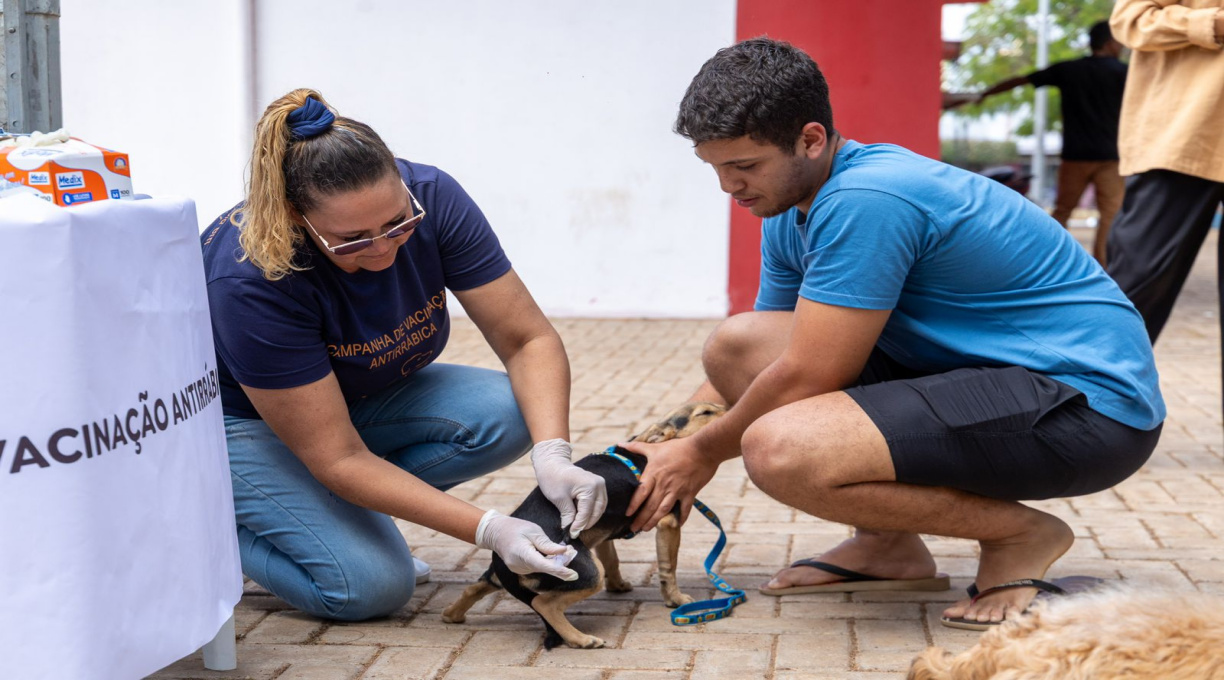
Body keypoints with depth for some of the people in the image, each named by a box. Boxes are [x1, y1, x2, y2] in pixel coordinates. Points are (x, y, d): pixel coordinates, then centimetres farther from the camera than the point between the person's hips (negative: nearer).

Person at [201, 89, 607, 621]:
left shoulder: (432, 198, -24)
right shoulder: (251, 281, -36)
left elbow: (528, 340, -18)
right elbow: (340, 460, -33)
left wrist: (552, 455, -36)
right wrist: (489, 531, -39)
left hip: (361, 397, 6)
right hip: (238, 421, -6)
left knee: (505, 414, -21)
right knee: (372, 585, -25)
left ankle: (337, 514, -2)